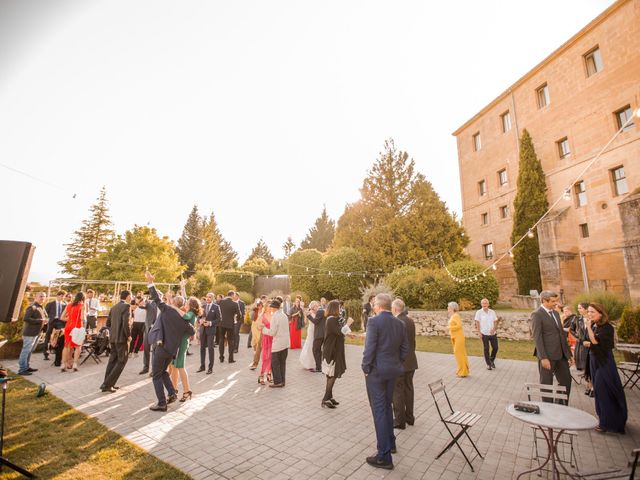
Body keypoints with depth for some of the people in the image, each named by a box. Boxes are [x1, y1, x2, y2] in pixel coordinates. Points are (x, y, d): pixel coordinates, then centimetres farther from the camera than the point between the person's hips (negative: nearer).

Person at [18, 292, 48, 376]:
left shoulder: (42, 308, 14)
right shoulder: (32, 307, -14)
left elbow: (45, 317, 23)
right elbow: (26, 319, -24)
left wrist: (46, 320, 1)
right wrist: (40, 321, -21)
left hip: (36, 332, 9)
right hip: (30, 333, -9)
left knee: (29, 351, 17)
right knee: (26, 350, -4)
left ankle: (26, 367, 26)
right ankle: (21, 369, 3)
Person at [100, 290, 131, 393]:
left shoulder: (114, 307, 11)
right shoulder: (126, 306, -14)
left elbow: (108, 323, 15)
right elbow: (126, 323, -21)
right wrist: (128, 335, -10)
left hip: (112, 338, 8)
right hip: (121, 338, -8)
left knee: (113, 360, 18)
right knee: (122, 361, 2)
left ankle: (107, 383, 23)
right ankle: (107, 385, 0)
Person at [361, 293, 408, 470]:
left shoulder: (374, 321, -17)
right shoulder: (400, 323, 3)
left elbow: (369, 348, -21)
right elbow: (405, 348, 7)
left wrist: (366, 368, -9)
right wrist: (397, 363, 16)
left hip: (377, 370, -7)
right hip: (393, 370, 7)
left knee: (379, 410, 3)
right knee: (387, 406, 24)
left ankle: (384, 457, 11)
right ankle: (390, 443, 39)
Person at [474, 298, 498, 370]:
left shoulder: (492, 312, 4)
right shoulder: (479, 312, -5)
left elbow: (495, 321, 4)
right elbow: (477, 323, -4)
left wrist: (494, 329, -12)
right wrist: (479, 332, -10)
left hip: (493, 333, 3)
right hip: (484, 334, -3)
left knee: (495, 348, 6)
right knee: (486, 349, 3)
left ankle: (492, 360, 32)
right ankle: (488, 364, 16)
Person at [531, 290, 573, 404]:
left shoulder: (556, 313, 12)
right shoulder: (537, 315, -13)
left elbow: (562, 333, 17)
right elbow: (537, 338, -17)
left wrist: (568, 352, 13)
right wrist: (543, 357, -20)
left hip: (561, 354, 8)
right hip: (547, 356, -8)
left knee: (566, 380, 16)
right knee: (546, 384, 6)